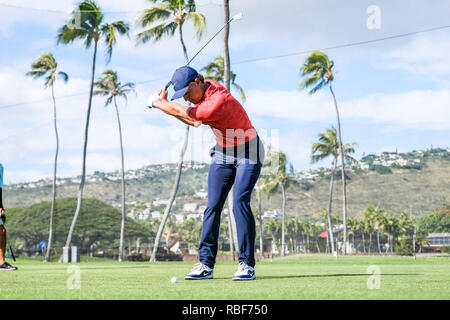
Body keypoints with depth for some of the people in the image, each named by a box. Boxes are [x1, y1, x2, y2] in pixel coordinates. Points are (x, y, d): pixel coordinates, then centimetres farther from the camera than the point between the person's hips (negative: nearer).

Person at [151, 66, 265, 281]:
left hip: (247, 154, -8)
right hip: (222, 154, 8)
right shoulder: (208, 87, -3)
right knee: (213, 206, -2)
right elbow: (195, 122, 10)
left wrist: (157, 103, -1)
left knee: (240, 202, -21)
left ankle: (247, 264, -16)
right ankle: (206, 263, -2)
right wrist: (163, 103, 3)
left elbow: (180, 111, -19)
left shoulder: (217, 103, -31)